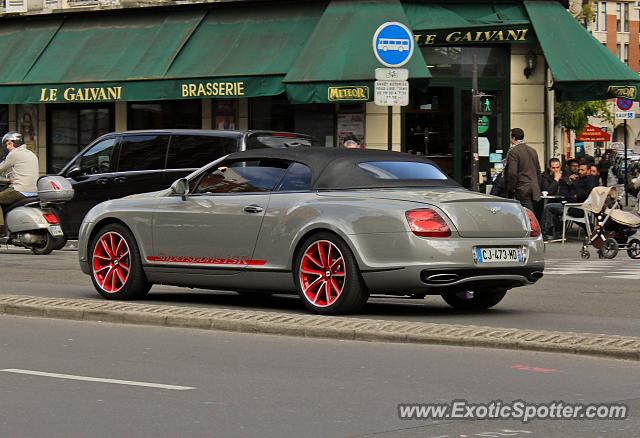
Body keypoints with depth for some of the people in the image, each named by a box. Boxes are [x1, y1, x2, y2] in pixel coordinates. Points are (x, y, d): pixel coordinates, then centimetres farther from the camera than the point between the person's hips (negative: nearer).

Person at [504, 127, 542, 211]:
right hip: (534, 188, 8)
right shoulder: (533, 151, 14)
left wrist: (510, 190, -9)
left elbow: (512, 173, -17)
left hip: (522, 189, -8)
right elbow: (538, 171, 19)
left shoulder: (513, 152, -11)